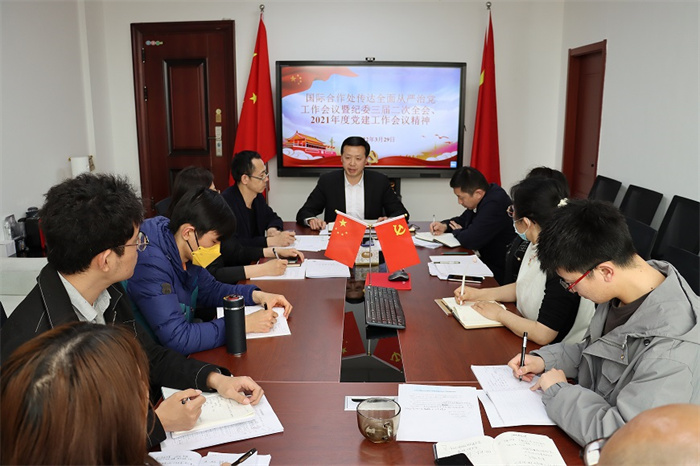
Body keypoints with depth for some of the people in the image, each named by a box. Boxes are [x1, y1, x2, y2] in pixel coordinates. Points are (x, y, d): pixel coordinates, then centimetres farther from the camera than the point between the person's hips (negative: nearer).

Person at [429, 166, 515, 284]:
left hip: (499, 272, -9)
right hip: (489, 261, 9)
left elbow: (471, 240, -29)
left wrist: (457, 232, -6)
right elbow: (463, 219, 21)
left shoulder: (495, 204, -27)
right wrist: (444, 225, 1)